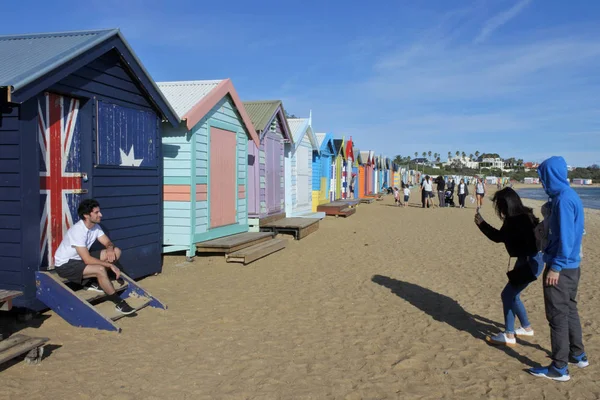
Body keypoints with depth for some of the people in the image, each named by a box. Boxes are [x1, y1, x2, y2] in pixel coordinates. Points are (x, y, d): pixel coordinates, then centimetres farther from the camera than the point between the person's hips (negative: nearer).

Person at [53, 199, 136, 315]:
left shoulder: (95, 227, -4)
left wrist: (110, 249, -22)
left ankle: (92, 283, 0)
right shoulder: (78, 231, -29)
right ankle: (119, 303, -19)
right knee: (100, 269, -33)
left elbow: (108, 243, 4)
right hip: (65, 265, -9)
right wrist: (110, 265, -27)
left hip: (81, 259, 9)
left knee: (116, 251, -4)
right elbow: (87, 260, -31)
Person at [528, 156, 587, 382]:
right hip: (572, 265, 10)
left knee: (558, 315, -2)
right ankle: (577, 355, 34)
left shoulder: (563, 199, -20)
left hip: (561, 267, -10)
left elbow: (566, 237, -23)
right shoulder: (570, 196, 10)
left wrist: (555, 267, -20)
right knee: (569, 310, 21)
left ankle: (559, 369, 6)